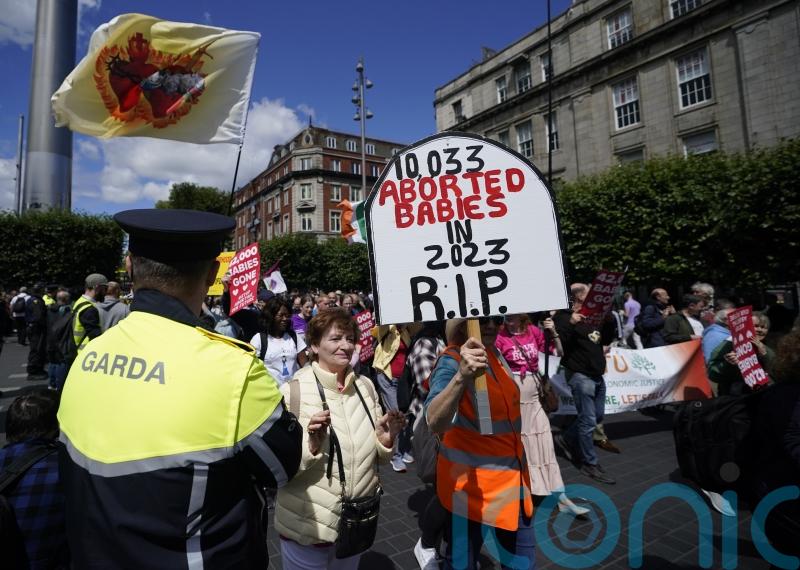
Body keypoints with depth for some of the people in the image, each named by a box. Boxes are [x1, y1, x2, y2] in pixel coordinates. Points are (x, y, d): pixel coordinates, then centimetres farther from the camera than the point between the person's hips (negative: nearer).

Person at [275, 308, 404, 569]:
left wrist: (386, 439, -12)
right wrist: (311, 445, -32)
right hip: (307, 526, -4)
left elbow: (375, 453, 8)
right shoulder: (293, 391, -17)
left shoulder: (365, 386, -1)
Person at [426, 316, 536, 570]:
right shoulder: (452, 362, -22)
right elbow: (435, 423, -41)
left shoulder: (496, 355, 1)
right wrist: (462, 376, -54)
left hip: (511, 475, 7)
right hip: (471, 480, -7)